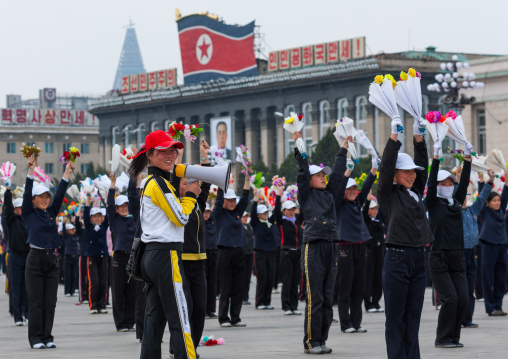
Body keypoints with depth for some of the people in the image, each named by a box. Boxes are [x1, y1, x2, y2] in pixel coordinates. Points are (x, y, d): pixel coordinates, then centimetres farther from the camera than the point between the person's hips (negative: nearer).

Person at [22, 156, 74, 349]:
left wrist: (67, 173, 1)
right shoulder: (28, 214, 1)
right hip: (35, 259, -4)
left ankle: (47, 337, 10)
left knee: (50, 303, 4)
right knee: (36, 302, -2)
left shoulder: (51, 213, 13)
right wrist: (30, 171, -17)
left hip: (52, 260, 4)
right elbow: (27, 194, -9)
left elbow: (60, 195, 8)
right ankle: (36, 339, 3)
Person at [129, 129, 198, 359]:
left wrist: (187, 193, 12)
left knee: (154, 320, 10)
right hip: (167, 255, -10)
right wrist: (190, 194, 0)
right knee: (180, 320, -10)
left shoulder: (150, 182, 18)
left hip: (151, 255, 10)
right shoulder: (160, 183, -11)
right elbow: (181, 217, -13)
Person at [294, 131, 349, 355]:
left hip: (331, 248, 6)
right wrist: (299, 147, -10)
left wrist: (344, 149, 23)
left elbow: (338, 173, 21)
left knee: (327, 298, 7)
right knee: (314, 298, -6)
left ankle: (321, 340, 13)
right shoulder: (306, 194, 2)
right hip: (314, 247, -6)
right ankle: (311, 342, -2)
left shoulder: (329, 194, 17)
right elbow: (303, 171, -6)